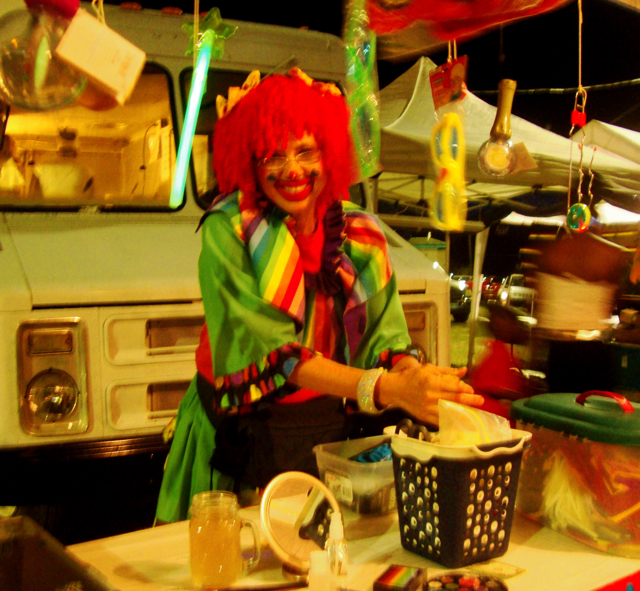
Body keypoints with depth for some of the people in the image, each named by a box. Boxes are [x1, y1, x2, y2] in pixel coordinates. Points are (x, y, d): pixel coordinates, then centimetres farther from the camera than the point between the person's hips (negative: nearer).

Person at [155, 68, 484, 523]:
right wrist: (386, 388, -36)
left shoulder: (360, 233, -2)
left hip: (327, 431, 4)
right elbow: (270, 348, -25)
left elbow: (385, 336, -6)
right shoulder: (229, 230, -16)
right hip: (244, 438, -3)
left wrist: (412, 374, -30)